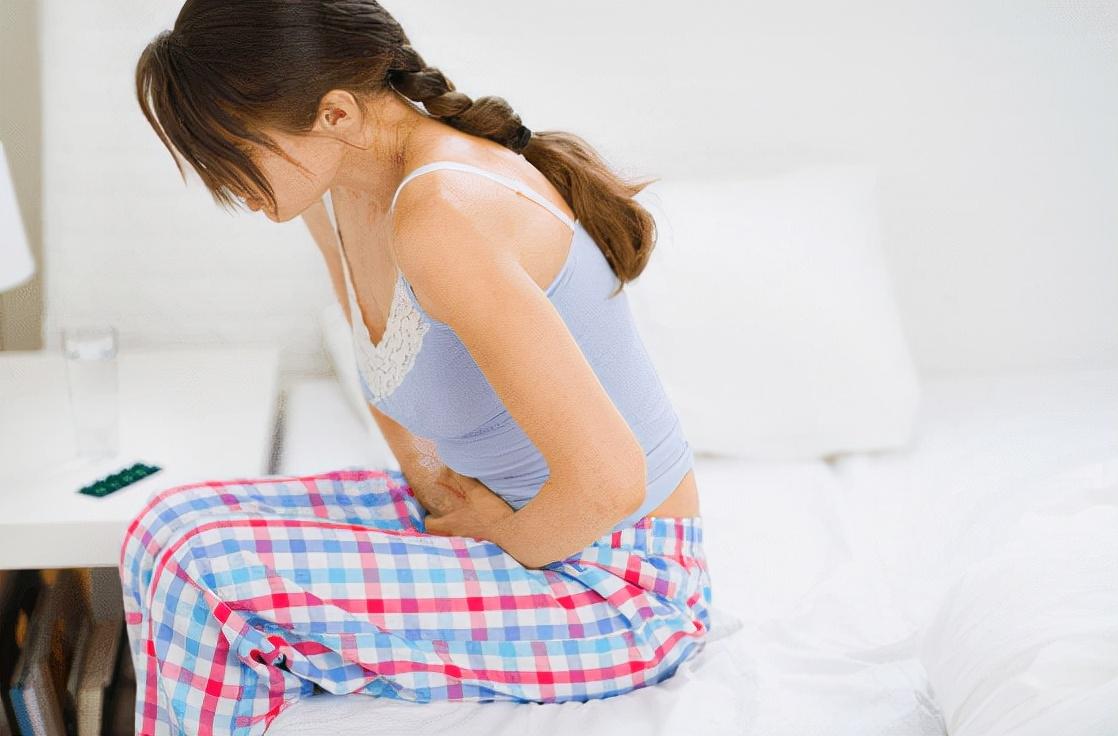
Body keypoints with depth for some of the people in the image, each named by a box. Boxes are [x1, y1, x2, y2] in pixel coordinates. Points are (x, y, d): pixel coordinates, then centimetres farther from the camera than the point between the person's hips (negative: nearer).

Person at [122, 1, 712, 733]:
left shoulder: (442, 213, -30)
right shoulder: (336, 192, -1)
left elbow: (608, 479, -34)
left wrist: (508, 544, -14)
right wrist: (434, 487, 3)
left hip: (617, 590, -9)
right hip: (502, 510, 9)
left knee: (210, 576, -19)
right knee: (171, 529, 3)